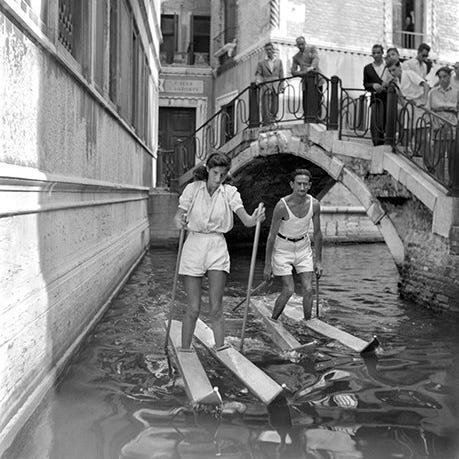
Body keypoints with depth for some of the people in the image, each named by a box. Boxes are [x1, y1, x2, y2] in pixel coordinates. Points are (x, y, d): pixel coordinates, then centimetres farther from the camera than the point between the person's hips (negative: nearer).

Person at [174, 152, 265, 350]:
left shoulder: (230, 192, 2)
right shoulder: (193, 188, 2)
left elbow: (246, 220, -9)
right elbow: (179, 214, -2)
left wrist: (255, 219, -32)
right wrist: (180, 221, -27)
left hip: (217, 246, 1)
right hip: (194, 245, 0)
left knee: (216, 308, -4)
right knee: (193, 309, 1)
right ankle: (184, 351, 17)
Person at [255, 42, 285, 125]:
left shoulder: (279, 61, 15)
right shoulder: (261, 63, 11)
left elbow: (281, 75, 12)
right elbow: (258, 74, 6)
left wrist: (282, 86, 4)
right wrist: (258, 81, -15)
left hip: (275, 86, 2)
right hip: (265, 86, -2)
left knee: (275, 105, 0)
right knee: (265, 105, -8)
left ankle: (272, 119, 10)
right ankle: (266, 122, -8)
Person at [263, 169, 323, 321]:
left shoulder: (314, 204, -13)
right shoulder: (282, 206, -25)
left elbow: (317, 233, 0)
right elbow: (271, 236, -17)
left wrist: (318, 260, 3)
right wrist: (267, 265, -14)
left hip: (303, 247, 4)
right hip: (283, 248, -4)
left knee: (308, 289, -3)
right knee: (289, 290, -10)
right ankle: (272, 322, 10)